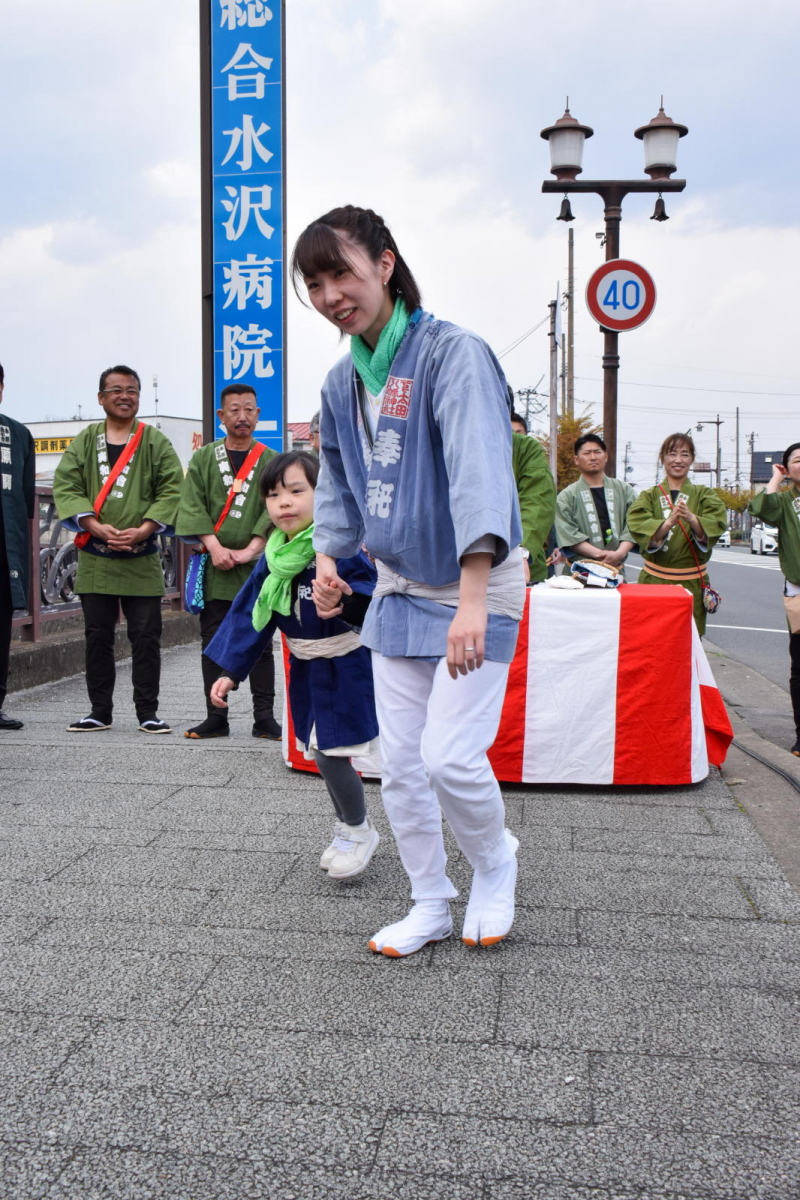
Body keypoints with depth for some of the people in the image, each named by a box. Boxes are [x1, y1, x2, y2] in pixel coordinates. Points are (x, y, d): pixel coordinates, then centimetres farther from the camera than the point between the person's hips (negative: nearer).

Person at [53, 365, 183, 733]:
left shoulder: (155, 442, 3)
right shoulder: (84, 441, 8)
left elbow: (172, 489, -3)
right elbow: (65, 486, 0)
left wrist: (143, 530, -15)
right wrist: (97, 527, -14)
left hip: (142, 560, -2)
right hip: (94, 559, 2)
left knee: (145, 637, 1)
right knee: (97, 637, 8)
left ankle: (148, 713, 10)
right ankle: (100, 712, 18)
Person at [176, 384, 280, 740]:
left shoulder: (271, 461, 6)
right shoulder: (203, 459, 8)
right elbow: (192, 507, -2)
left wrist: (250, 550, -14)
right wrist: (215, 547, -14)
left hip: (257, 567, -1)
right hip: (213, 567, 1)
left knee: (260, 644, 2)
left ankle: (264, 718, 9)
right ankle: (216, 718, 13)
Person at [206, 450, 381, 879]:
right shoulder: (274, 557, -1)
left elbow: (374, 598, -24)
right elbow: (251, 614, 5)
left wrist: (348, 598, -45)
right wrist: (229, 671, 4)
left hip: (345, 666, -7)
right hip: (307, 669, 7)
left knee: (330, 754, -9)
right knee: (321, 752, 15)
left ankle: (358, 830, 17)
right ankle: (349, 827, 37)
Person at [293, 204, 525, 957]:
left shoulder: (453, 353, -18)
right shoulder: (341, 382, 5)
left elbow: (479, 474, -29)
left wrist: (472, 601, -38)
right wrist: (328, 555, 0)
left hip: (477, 585, -7)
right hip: (398, 588, 7)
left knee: (450, 755, -11)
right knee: (400, 762, 8)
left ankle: (495, 862, 21)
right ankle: (431, 906, 26)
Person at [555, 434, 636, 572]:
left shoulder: (624, 490, 13)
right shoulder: (567, 496, 5)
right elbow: (567, 534, -6)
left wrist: (620, 553, -13)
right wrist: (599, 554, -16)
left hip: (616, 567, 2)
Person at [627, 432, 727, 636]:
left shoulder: (705, 495, 9)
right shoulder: (649, 496, 7)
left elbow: (716, 526, -10)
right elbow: (639, 528, -12)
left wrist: (691, 518, -30)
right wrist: (669, 522, -30)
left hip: (691, 584, 0)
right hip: (654, 581, 0)